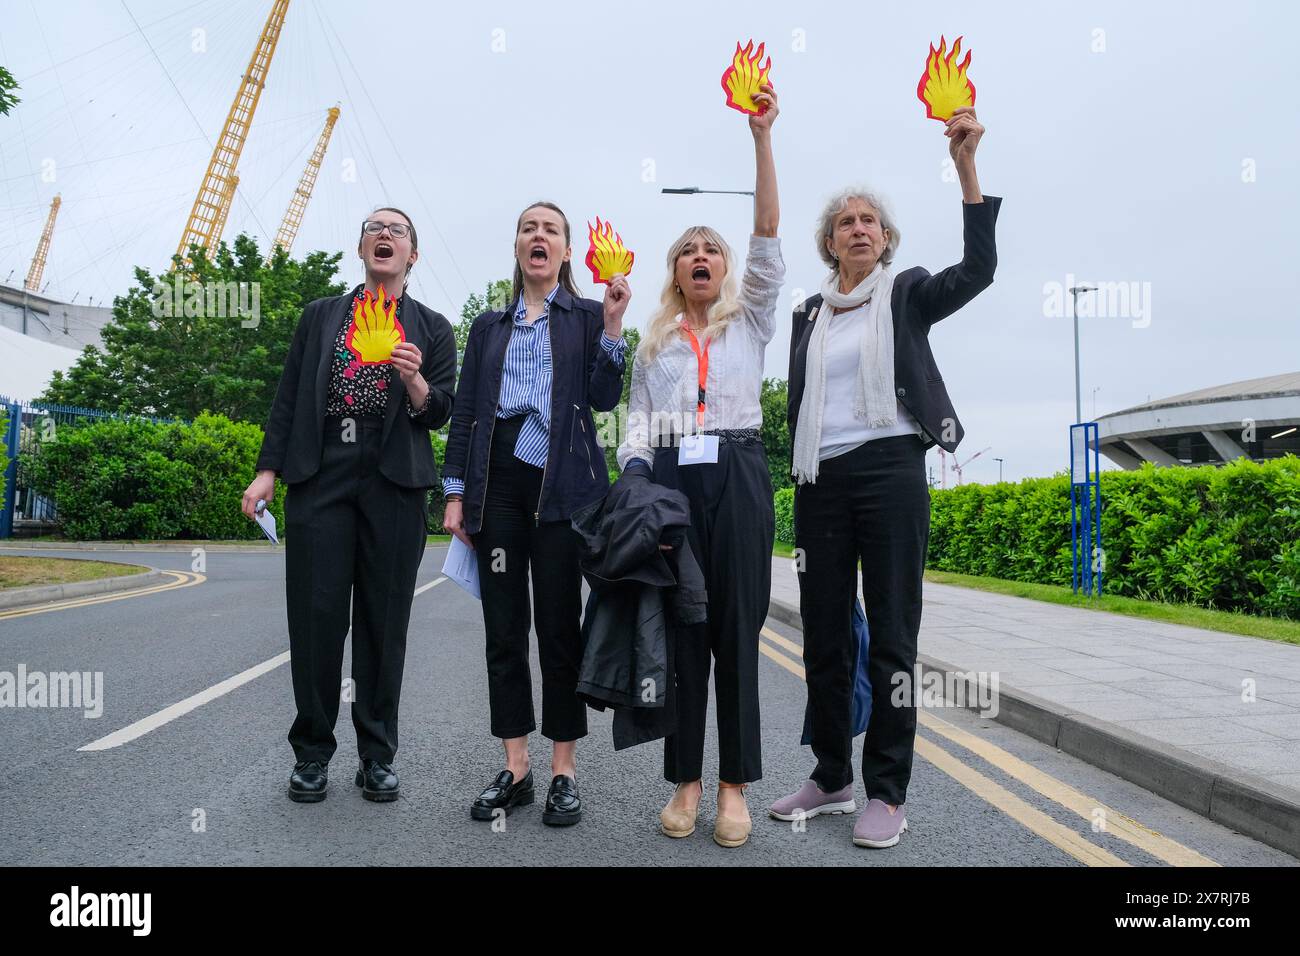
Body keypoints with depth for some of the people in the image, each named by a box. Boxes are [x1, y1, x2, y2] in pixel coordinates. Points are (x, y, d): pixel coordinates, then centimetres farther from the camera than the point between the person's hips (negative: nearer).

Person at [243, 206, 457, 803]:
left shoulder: (431, 328, 12)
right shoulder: (320, 316, 16)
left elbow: (438, 413, 5)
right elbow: (288, 397, 12)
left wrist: (414, 381, -16)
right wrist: (267, 470, 3)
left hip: (394, 484, -1)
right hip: (319, 478, 1)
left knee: (384, 620, 2)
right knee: (315, 615, -2)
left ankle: (377, 755, 14)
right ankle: (312, 752, 13)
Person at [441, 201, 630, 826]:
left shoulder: (587, 318, 10)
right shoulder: (488, 327, 17)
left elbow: (604, 398, -1)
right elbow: (464, 413, 13)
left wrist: (613, 324, -10)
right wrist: (456, 494, 6)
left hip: (560, 485, -3)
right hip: (497, 486, 3)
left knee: (560, 626, -2)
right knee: (503, 629, 4)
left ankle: (563, 771, 9)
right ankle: (515, 770, 14)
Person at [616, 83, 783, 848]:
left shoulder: (749, 319, 14)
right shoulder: (654, 342, 19)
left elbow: (768, 232, 4)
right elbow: (639, 419, 12)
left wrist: (762, 135, -1)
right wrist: (634, 472, -8)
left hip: (737, 474, -1)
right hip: (670, 476, 2)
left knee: (737, 628, -2)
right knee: (680, 628, 1)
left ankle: (735, 785, 6)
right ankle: (686, 781, 9)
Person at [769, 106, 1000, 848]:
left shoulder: (908, 294, 6)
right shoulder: (809, 313, 16)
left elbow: (979, 269, -13)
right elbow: (800, 403, 15)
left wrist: (966, 166, -20)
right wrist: (801, 478, 8)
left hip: (890, 472, -4)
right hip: (822, 480, 4)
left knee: (891, 633, -2)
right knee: (824, 633, 7)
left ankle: (889, 794, 8)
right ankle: (833, 778, 20)